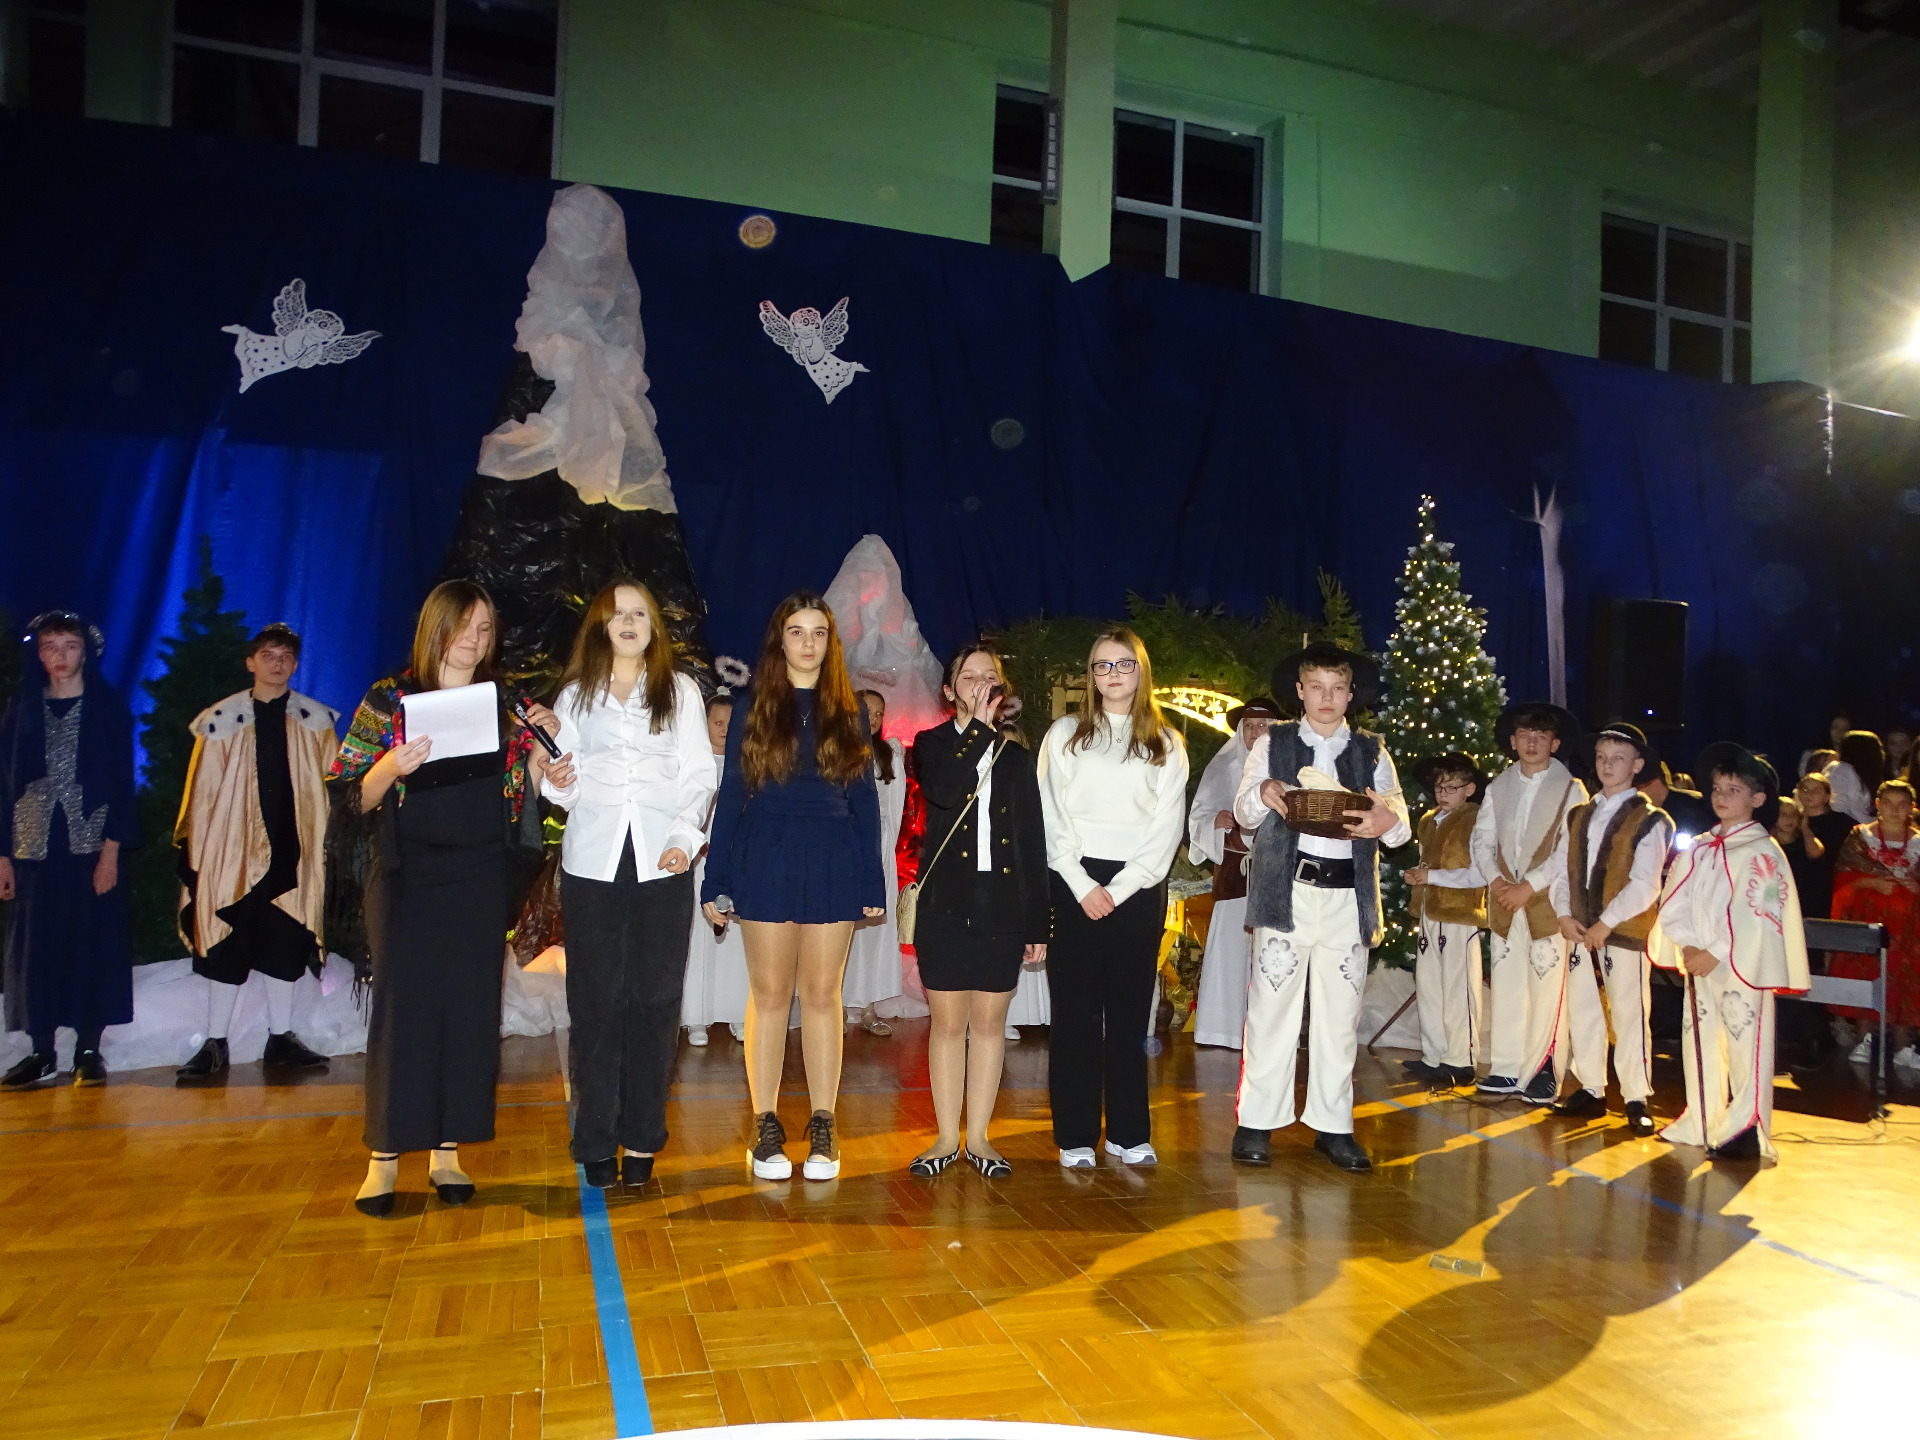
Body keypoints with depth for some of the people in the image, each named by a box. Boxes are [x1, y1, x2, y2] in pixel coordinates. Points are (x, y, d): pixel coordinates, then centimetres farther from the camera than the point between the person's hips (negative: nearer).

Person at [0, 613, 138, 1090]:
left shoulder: (108, 708, 2)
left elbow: (121, 782, -1)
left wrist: (111, 851, -10)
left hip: (91, 846, -2)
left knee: (94, 946, 0)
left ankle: (88, 1049, 10)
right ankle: (41, 1052, 12)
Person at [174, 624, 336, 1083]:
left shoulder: (316, 721, 4)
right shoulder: (221, 719, 1)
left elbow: (331, 789, 5)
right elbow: (203, 792, 3)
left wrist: (327, 846, 0)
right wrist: (195, 852, 0)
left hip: (292, 851, 1)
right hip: (233, 852, -1)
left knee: (285, 946, 7)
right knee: (225, 947, 4)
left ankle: (280, 1040, 18)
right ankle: (215, 1045, 13)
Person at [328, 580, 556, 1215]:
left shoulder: (504, 704, 8)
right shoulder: (388, 699, 0)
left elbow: (523, 797, 12)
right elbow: (354, 797, -2)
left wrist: (540, 744, -4)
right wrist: (392, 766, -21)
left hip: (479, 876, 3)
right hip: (405, 873, -3)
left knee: (470, 1006, 3)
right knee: (402, 1004, -3)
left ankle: (447, 1152, 14)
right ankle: (385, 1157, 7)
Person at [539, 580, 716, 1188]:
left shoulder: (680, 690, 10)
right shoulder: (576, 694, 12)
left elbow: (699, 776, 5)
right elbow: (565, 788, 10)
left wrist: (684, 838, -10)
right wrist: (556, 784, -13)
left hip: (662, 863, 0)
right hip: (592, 863, 0)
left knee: (654, 1000, 3)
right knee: (595, 1001, 2)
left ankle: (642, 1139, 12)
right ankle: (596, 1142, 11)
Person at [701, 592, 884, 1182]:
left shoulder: (848, 712, 8)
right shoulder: (753, 709, 5)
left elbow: (865, 801, 8)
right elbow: (731, 797, 5)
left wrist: (873, 884, 2)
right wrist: (715, 882, 1)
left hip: (832, 865, 1)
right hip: (766, 863, -1)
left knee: (822, 995, 5)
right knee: (770, 995, 4)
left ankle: (823, 1131, 13)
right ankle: (766, 1129, 13)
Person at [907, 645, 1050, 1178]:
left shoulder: (1016, 755, 10)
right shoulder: (931, 745, 6)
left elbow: (1034, 841, 9)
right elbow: (944, 792, -19)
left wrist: (1038, 923, 5)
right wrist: (979, 726, -12)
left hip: (1001, 906, 2)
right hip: (945, 905, -1)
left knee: (990, 1021, 7)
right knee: (947, 1021, 5)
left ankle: (978, 1138, 18)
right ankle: (946, 1137, 17)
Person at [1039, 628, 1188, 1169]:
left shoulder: (1166, 744, 10)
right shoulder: (1065, 734, 8)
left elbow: (1167, 826, 2)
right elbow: (1053, 818, 1)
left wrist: (1119, 889, -8)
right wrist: (1083, 886, -8)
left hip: (1139, 888, 1)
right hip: (1075, 884, -1)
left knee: (1130, 1010, 5)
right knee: (1076, 1010, 0)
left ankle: (1129, 1133, 14)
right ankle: (1075, 1136, 7)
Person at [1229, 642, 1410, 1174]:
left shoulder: (1372, 752, 12)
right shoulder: (1272, 744, 10)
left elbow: (1401, 826, 4)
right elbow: (1244, 813, 4)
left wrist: (1388, 820, -21)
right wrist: (1262, 792, -20)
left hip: (1348, 897, 2)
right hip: (1286, 892, -2)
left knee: (1340, 1014, 6)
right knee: (1272, 1007, -1)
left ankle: (1333, 1126, 16)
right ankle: (1257, 1121, 9)